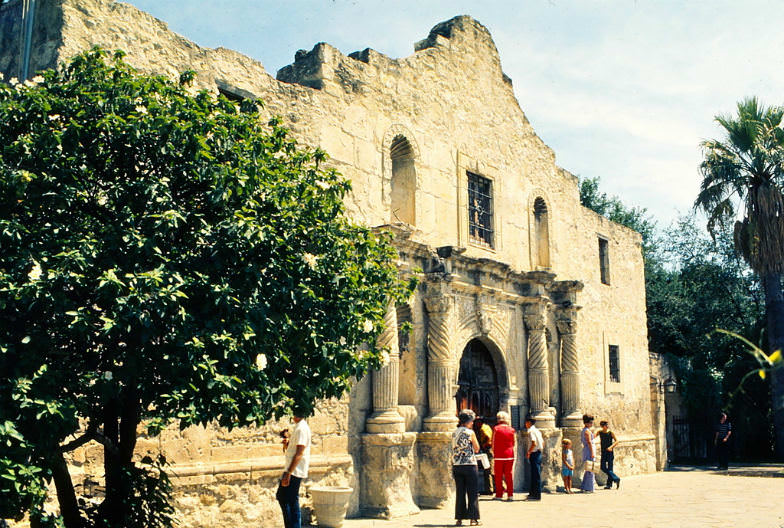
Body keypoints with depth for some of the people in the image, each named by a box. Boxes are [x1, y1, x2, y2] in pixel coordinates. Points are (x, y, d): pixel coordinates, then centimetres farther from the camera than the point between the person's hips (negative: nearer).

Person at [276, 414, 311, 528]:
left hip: (295, 471, -10)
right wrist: (286, 443, 1)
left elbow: (299, 453, -22)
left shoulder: (302, 429, -16)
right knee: (281, 496, 15)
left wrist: (288, 473, -23)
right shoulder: (298, 427, 16)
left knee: (291, 502, -7)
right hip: (291, 470, 10)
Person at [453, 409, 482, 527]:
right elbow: (477, 449, 0)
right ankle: (473, 518, 4)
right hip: (469, 465, -5)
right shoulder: (470, 433, -8)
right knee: (473, 493, 3)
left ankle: (459, 518, 10)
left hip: (456, 465, 5)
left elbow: (454, 448, 13)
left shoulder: (454, 433, 8)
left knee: (460, 492, 9)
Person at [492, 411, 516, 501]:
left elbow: (493, 443, -1)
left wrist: (494, 453, 12)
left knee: (498, 476, 5)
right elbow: (513, 443, 12)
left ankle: (499, 495, 7)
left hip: (499, 455, -3)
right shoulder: (511, 429, 4)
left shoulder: (496, 429, -4)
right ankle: (510, 495, 5)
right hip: (509, 455, 3)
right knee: (509, 475, 8)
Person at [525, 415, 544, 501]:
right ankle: (532, 493, 21)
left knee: (536, 475, -6)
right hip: (538, 453, 10)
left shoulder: (531, 431, -13)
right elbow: (543, 443, 21)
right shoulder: (537, 431, 16)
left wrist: (528, 452, -14)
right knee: (534, 474, 14)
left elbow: (534, 443, -24)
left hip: (534, 454, -10)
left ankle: (537, 495, -4)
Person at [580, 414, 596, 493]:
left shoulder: (584, 430, 17)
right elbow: (589, 442, -18)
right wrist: (592, 453, -20)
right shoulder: (587, 431, -13)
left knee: (587, 470, 15)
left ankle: (584, 487, 19)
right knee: (590, 470, -8)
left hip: (586, 450, 11)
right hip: (589, 450, -11)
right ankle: (588, 488, -7)